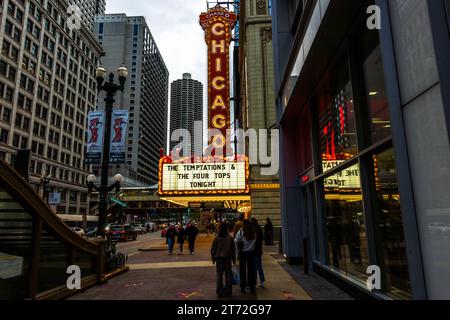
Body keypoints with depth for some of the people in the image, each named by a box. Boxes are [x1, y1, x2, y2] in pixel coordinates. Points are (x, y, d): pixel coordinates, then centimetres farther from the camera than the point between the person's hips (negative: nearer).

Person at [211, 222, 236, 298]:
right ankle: (228, 291, 13)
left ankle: (220, 292, 9)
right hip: (228, 258, 0)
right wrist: (234, 259, 11)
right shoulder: (230, 238, -7)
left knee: (219, 276, 7)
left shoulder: (217, 238, -7)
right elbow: (233, 249, 0)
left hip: (219, 259, 0)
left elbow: (213, 248, 0)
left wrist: (213, 257, 12)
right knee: (228, 275, 10)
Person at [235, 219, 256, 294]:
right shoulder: (254, 232, -4)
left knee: (242, 269, 9)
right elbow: (255, 242, -6)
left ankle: (243, 287, 15)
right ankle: (252, 287, 13)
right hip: (251, 252, 2)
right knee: (251, 269, 9)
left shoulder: (241, 232, -11)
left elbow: (236, 242, -11)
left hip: (242, 252, -2)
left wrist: (238, 251, -2)